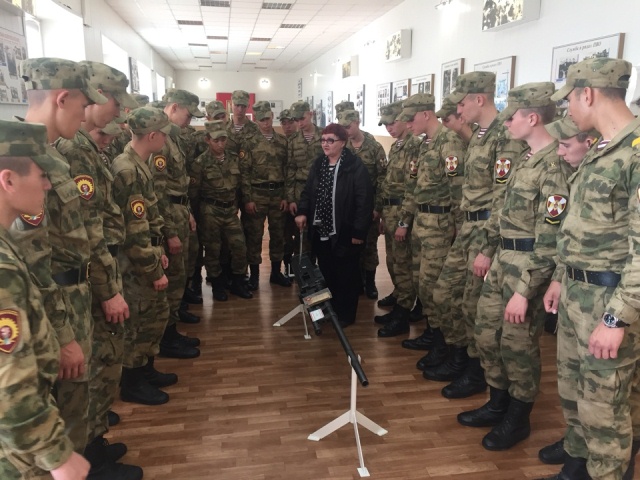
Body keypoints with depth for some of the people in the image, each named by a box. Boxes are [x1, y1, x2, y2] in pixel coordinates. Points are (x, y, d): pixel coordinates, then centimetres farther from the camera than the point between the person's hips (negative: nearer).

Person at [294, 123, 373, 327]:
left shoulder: (355, 167, -14)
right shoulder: (318, 164, 7)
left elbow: (364, 202, -16)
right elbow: (307, 191, 15)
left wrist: (359, 232, -17)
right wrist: (302, 212, -3)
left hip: (344, 233, -6)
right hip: (320, 232, 6)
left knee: (346, 275, 8)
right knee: (326, 273, 17)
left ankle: (345, 314, 23)